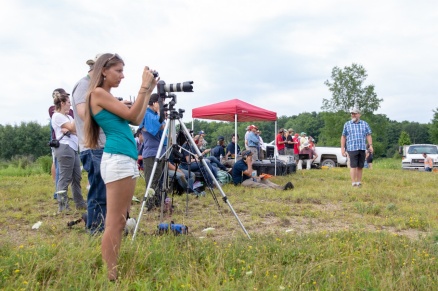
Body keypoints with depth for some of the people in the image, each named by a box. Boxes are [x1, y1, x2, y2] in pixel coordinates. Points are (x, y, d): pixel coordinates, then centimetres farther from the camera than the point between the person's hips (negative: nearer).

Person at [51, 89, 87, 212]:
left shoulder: (68, 117, 23)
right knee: (65, 178, -9)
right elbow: (72, 128, -11)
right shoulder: (57, 116, -3)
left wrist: (69, 130, -7)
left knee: (77, 177, 10)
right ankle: (62, 206, -5)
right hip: (65, 148, -9)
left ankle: (79, 203, 17)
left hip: (73, 148, 9)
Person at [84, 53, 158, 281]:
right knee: (114, 222, -7)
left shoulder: (108, 96, 22)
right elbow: (131, 115, -9)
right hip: (117, 160, -10)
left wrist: (149, 91, 18)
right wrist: (144, 86, -5)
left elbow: (136, 120, 19)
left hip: (127, 160, 10)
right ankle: (109, 277, 0)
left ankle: (113, 273, 18)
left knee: (120, 221, 11)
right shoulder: (98, 93, -4)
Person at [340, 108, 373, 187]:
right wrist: (342, 148, 2)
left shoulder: (364, 124, 13)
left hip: (362, 148, 3)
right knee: (353, 166, -10)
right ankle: (353, 183, -10)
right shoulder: (347, 124, 8)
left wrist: (370, 145, -3)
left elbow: (368, 135, 9)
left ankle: (359, 182, 12)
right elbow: (343, 137, 8)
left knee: (360, 167, 6)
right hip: (352, 148, -2)